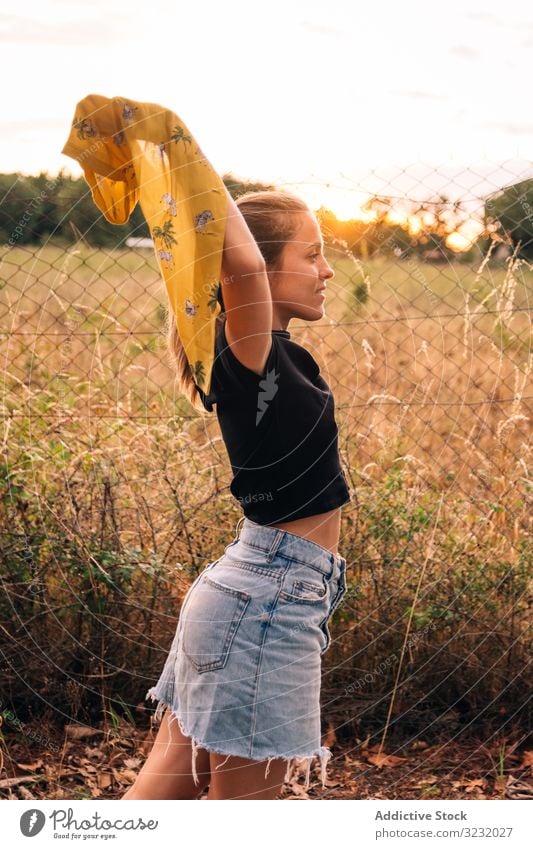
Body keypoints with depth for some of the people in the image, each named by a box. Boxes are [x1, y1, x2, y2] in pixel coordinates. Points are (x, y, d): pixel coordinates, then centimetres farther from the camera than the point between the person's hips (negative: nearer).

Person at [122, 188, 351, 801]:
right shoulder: (252, 354, -17)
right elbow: (241, 263, -37)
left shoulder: (270, 355, 8)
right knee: (245, 796, 6)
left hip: (255, 592, 9)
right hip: (268, 599, -9)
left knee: (171, 781, 15)